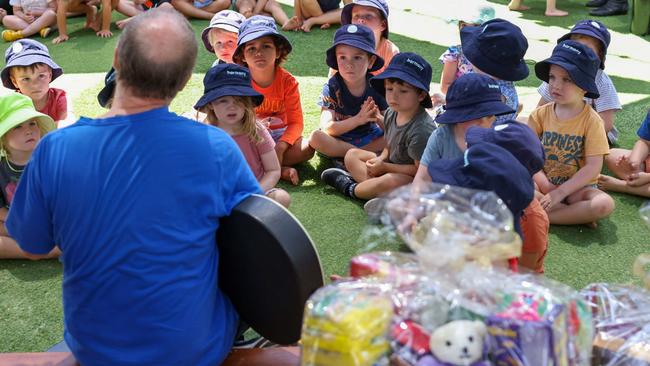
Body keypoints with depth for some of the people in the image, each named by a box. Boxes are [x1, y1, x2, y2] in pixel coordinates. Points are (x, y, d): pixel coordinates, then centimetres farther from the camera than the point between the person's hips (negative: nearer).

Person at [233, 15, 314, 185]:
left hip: (280, 138, 0)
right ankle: (282, 170, -26)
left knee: (308, 148, -27)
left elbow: (296, 122, -11)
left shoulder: (288, 81, -12)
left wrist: (280, 147, -28)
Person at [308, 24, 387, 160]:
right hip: (339, 140, -1)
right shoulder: (332, 88, -12)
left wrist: (379, 118, -30)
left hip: (372, 139, 1)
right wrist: (358, 119, -33)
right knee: (316, 137, -30)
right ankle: (373, 154, -22)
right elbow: (327, 128, -22)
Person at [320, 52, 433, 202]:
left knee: (391, 182, -40)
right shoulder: (391, 113, 0)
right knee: (352, 154, 10)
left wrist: (384, 167, -18)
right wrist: (381, 159, -10)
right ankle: (373, 184, -17)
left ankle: (350, 189, -13)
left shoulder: (421, 129, -26)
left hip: (413, 180, -9)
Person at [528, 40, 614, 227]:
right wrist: (545, 185, -16)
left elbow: (593, 167, -14)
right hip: (544, 183, 2)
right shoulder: (541, 114, -2)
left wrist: (559, 193, -20)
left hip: (576, 187, -2)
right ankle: (579, 215, -20)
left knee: (605, 204, -31)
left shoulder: (591, 120, -10)